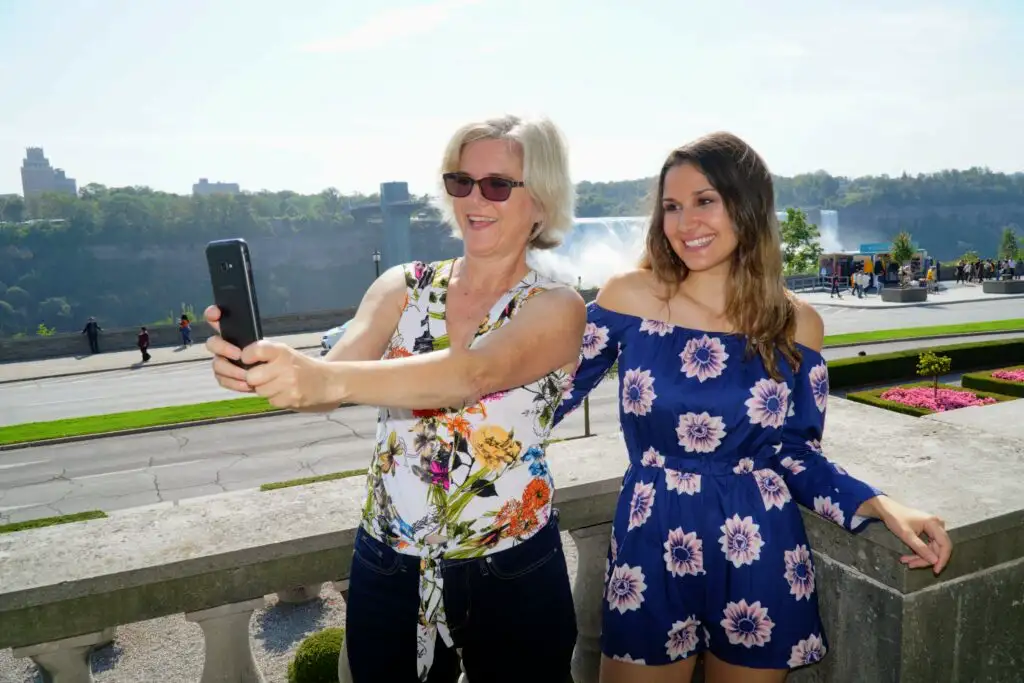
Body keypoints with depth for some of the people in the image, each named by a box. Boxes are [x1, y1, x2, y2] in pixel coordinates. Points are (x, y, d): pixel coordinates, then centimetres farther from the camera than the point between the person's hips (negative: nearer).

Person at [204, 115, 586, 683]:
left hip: (514, 577, -2)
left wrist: (328, 379, -43)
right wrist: (260, 365, -35)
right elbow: (329, 379, -15)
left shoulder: (556, 309, -10)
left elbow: (470, 375, -30)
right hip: (386, 568, 3)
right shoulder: (403, 287, 0)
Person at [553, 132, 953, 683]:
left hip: (759, 555, 1)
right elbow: (554, 395, -1)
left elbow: (797, 453, 2)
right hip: (650, 549, -1)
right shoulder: (629, 297, -8)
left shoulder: (797, 324, -4)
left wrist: (884, 508, -11)